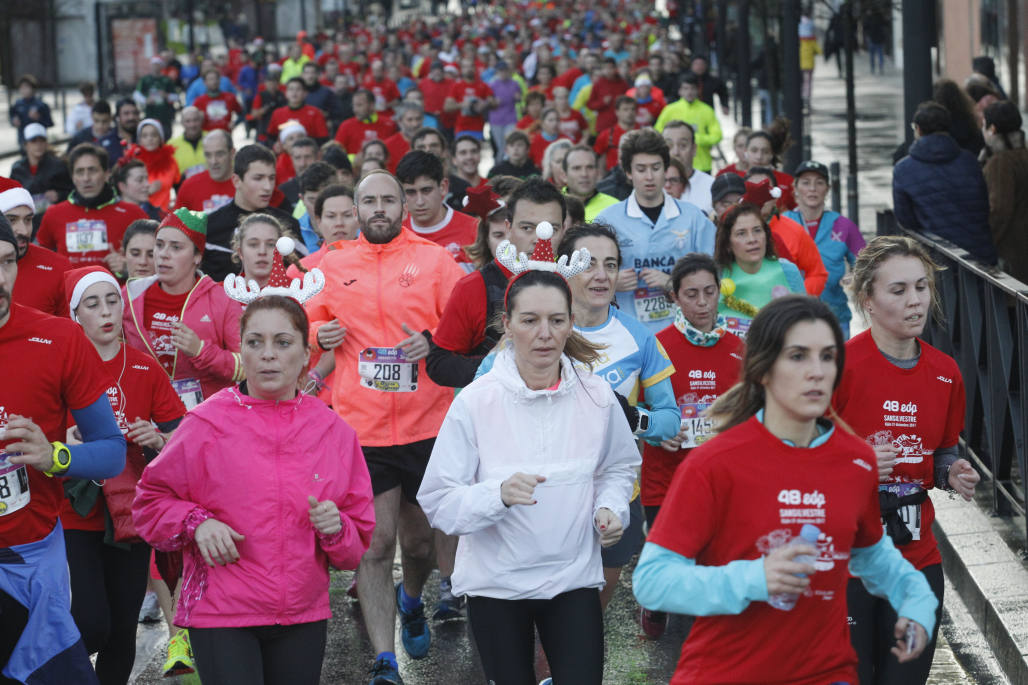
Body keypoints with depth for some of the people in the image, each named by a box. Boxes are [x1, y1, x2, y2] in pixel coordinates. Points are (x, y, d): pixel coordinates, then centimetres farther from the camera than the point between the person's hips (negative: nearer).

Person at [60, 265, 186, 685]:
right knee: (92, 626, -14)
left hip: (130, 518, 3)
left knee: (123, 631, 6)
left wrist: (158, 439, -13)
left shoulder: (145, 369, 6)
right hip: (75, 517, -3)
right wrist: (69, 444, -22)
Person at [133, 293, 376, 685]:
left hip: (303, 618, 3)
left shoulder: (334, 431, 3)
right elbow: (150, 501, 4)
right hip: (221, 612, -3)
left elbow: (359, 542, 9)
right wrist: (196, 523, -13)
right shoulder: (207, 424, -5)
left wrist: (336, 529, -13)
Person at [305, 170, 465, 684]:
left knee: (419, 539, 13)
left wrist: (434, 340, -18)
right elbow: (307, 322, 17)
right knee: (374, 543, -5)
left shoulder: (433, 260, 2)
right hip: (361, 429, 0)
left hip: (426, 425, 0)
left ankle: (411, 601, 47)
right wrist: (321, 333, -5)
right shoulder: (332, 266, 7)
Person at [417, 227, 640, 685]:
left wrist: (610, 507, -5)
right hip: (496, 583, -1)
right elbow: (437, 503, -13)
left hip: (574, 578, 1)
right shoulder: (475, 403, -12)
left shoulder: (597, 398, -3)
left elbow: (619, 467, 15)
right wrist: (499, 494, -29)